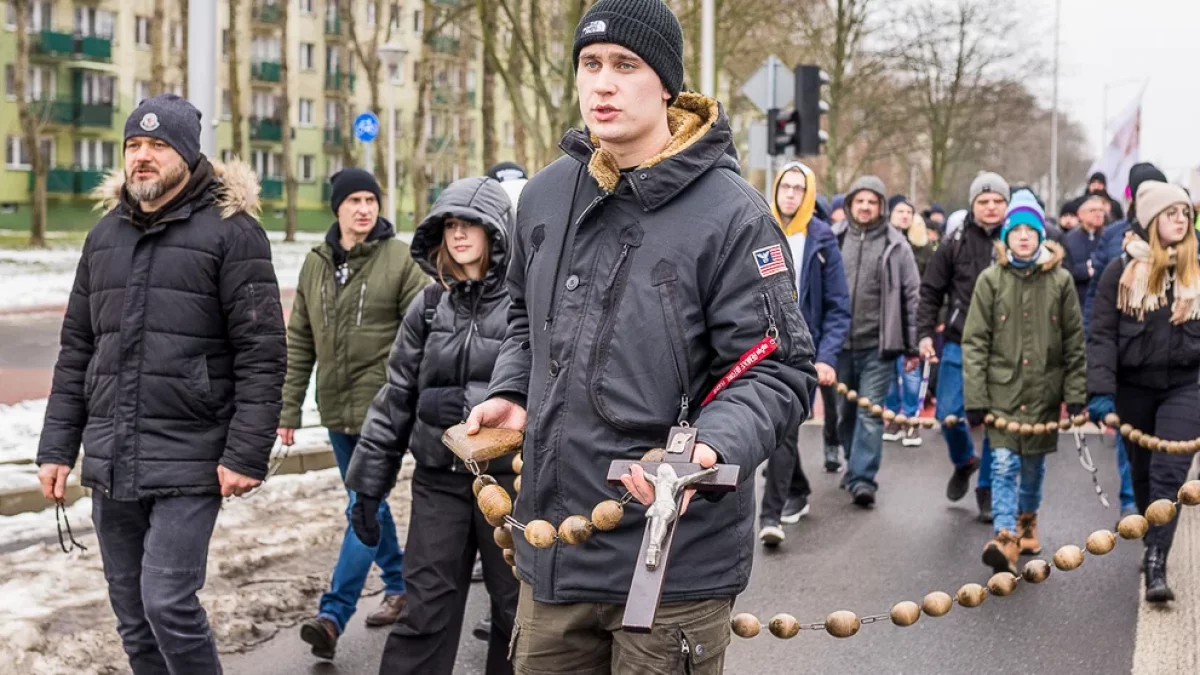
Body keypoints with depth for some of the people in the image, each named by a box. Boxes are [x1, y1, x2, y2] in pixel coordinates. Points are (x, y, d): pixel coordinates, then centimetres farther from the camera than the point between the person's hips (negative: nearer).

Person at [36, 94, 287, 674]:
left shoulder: (230, 230, -6)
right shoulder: (105, 234, 13)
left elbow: (262, 352, -10)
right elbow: (76, 350, 15)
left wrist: (246, 454, -15)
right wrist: (57, 447, 10)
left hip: (189, 463, -6)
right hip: (110, 462, 6)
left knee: (168, 603, -12)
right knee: (132, 614, 11)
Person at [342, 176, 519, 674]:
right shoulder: (428, 306, 8)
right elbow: (395, 399, 10)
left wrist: (465, 404, -16)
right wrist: (368, 485, 10)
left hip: (509, 479, -3)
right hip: (439, 480, 3)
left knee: (517, 610, 9)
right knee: (425, 610, 5)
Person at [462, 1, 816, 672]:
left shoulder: (730, 213, -13)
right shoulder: (545, 195, 7)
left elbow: (781, 370, -12)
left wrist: (710, 449, -28)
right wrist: (510, 392, 7)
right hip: (551, 548, 6)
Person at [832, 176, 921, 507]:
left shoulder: (896, 246, 0)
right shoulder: (834, 240, 5)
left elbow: (912, 297, 3)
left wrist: (912, 347, 1)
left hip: (877, 345, -3)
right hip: (839, 343, 3)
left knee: (871, 414, -7)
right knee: (846, 412, 14)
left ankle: (863, 479, -6)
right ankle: (857, 466, 32)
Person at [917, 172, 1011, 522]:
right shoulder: (956, 243, 2)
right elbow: (930, 291, 8)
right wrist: (925, 333, -1)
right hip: (959, 345, 1)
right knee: (949, 414, 1)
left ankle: (987, 488, 18)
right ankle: (964, 461, 32)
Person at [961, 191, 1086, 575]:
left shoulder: (1060, 281, 3)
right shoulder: (991, 280, -2)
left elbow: (1074, 342, 6)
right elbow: (974, 342, -3)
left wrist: (1076, 394, 2)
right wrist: (975, 397, -8)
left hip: (1043, 391, 2)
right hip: (1003, 389, -2)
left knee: (1033, 465, 13)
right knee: (1004, 465, -11)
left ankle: (1027, 522, 35)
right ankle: (1005, 540, -17)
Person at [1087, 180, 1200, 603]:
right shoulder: (1122, 271, -3)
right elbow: (1102, 334, -6)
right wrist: (1100, 391, -16)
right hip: (1133, 387, 0)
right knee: (1142, 472, 13)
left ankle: (1156, 564, -13)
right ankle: (1154, 545, 32)